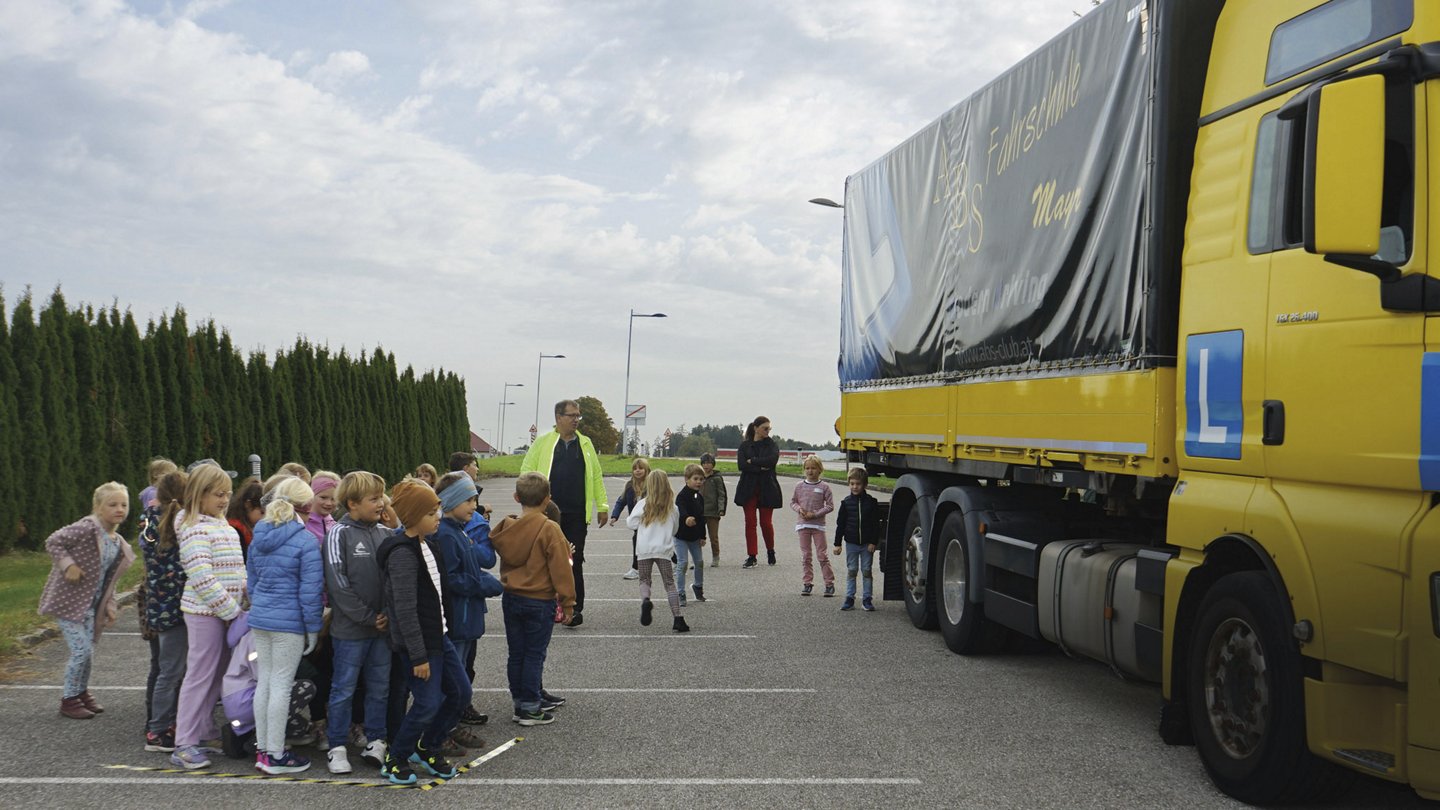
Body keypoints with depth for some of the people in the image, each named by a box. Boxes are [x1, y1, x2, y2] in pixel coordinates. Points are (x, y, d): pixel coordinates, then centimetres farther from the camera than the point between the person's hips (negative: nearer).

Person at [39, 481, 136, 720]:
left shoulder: (118, 543, 7)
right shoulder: (88, 527, -17)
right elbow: (53, 541, -18)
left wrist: (109, 605, 9)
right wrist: (68, 564, -27)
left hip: (90, 604, 7)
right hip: (68, 599, -7)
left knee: (87, 650, 12)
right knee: (82, 650, -9)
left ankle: (82, 693, 31)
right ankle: (69, 699, 7)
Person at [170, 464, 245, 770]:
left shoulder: (221, 524, 14)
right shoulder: (195, 528, -15)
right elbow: (202, 577, -21)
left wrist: (246, 594, 9)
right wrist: (231, 610, -17)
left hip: (226, 610, 9)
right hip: (205, 611, -9)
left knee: (218, 672, 16)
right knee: (200, 675, -4)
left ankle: (205, 727, 28)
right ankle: (184, 744, 2)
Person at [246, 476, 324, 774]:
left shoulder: (259, 536, 8)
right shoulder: (305, 541, -14)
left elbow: (252, 578, 17)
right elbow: (310, 590, -13)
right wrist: (313, 627, -6)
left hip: (260, 618, 7)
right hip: (289, 622, -7)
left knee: (264, 681, 14)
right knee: (282, 684, 0)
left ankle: (262, 749, 23)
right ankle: (276, 755, 6)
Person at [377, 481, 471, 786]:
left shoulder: (426, 544, 8)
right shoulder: (403, 554, -21)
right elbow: (405, 610, -23)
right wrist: (418, 656, -22)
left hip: (438, 635, 9)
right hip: (418, 642, -9)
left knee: (460, 692, 12)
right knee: (428, 704, -5)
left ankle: (428, 749, 30)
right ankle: (394, 759, 16)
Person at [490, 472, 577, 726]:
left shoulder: (506, 526, 0)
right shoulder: (549, 529, -16)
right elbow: (560, 569, -15)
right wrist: (567, 602, -8)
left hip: (511, 598, 5)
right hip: (540, 601, -5)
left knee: (516, 654, 13)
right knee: (534, 655, 2)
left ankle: (521, 702, 23)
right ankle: (530, 709, 6)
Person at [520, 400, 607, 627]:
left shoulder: (585, 444, 11)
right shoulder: (543, 442, 4)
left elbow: (596, 475, 13)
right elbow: (526, 471, 4)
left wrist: (602, 506, 10)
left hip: (577, 514, 1)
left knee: (575, 561, 1)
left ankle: (575, 609, 5)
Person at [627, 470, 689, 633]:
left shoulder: (643, 504, -1)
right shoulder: (672, 508, 4)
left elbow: (631, 523, 2)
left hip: (645, 548, -1)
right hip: (664, 549, 1)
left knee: (644, 580, 14)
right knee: (669, 584, 5)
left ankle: (645, 600, -18)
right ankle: (678, 619, -3)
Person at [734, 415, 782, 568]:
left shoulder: (771, 444, 6)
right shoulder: (745, 445, 6)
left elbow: (773, 459, -14)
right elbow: (741, 464, -9)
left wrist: (753, 461, -11)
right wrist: (761, 468, -15)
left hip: (767, 488, -1)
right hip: (749, 489, 1)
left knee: (766, 522, -1)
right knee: (750, 522, -1)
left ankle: (770, 551, 23)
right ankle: (751, 557, 4)